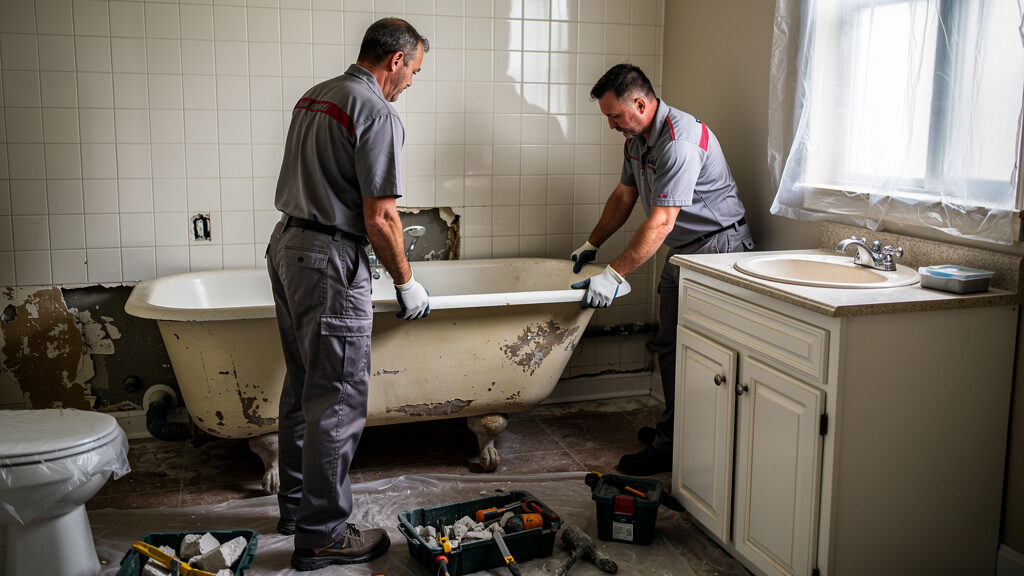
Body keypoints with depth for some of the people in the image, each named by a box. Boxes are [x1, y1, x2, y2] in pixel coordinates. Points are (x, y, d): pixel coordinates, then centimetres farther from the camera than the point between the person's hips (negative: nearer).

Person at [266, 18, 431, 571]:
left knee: (303, 387, 18)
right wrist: (406, 283, -5)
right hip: (330, 260, -10)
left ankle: (296, 505, 30)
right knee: (338, 400, -2)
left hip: (285, 243, 10)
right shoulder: (378, 115, -14)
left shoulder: (312, 97, 14)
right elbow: (380, 218, -17)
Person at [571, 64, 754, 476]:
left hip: (717, 246, -10)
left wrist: (613, 275, -32)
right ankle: (674, 427, 26)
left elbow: (661, 222, -31)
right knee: (669, 344, 13)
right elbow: (623, 196, 19)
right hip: (683, 250, 10)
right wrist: (592, 244, 21)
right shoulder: (637, 137, 5)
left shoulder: (679, 140, -26)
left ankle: (669, 447, -2)